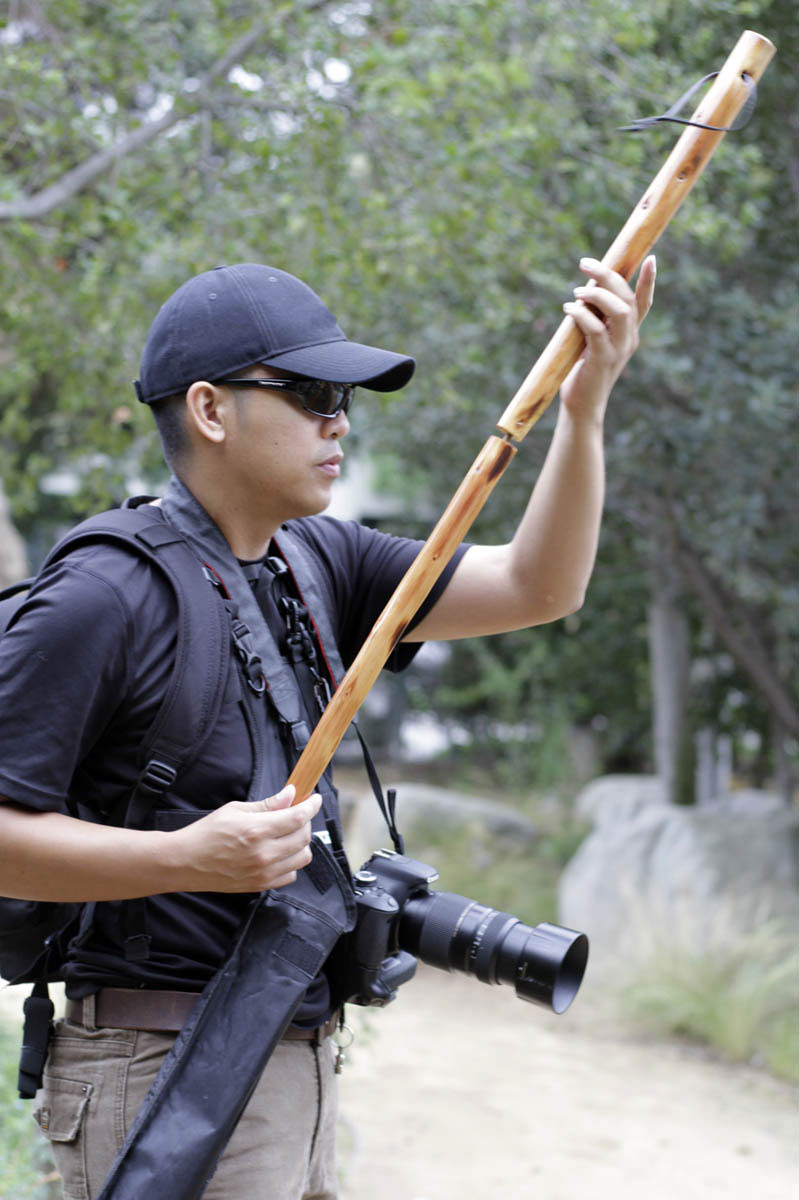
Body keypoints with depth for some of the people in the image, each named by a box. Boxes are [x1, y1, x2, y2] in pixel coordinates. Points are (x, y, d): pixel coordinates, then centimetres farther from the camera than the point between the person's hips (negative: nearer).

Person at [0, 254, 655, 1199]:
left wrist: (584, 406, -5)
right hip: (164, 1077, -8)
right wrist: (190, 856, -27)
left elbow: (537, 587, 7)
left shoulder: (320, 562, 9)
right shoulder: (99, 598, -16)